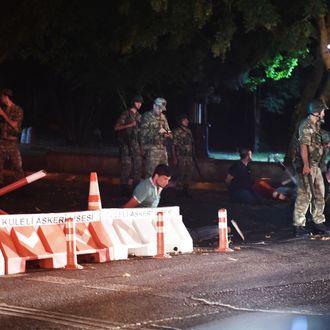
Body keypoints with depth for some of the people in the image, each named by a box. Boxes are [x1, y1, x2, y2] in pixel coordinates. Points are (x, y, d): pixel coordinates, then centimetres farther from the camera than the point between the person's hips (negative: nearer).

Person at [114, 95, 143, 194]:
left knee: (138, 166, 2)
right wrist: (129, 125, -17)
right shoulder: (126, 114, -3)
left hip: (136, 144, 6)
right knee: (126, 166, -7)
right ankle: (125, 188, -1)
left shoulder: (139, 116, 16)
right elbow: (116, 127, -7)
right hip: (126, 144, -6)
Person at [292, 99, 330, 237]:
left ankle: (318, 222, 25)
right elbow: (303, 146, -22)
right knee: (304, 195, -10)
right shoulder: (306, 125, -14)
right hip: (306, 166, -10)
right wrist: (306, 165, -28)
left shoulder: (316, 125, 17)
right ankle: (299, 226, -7)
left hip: (315, 165, 10)